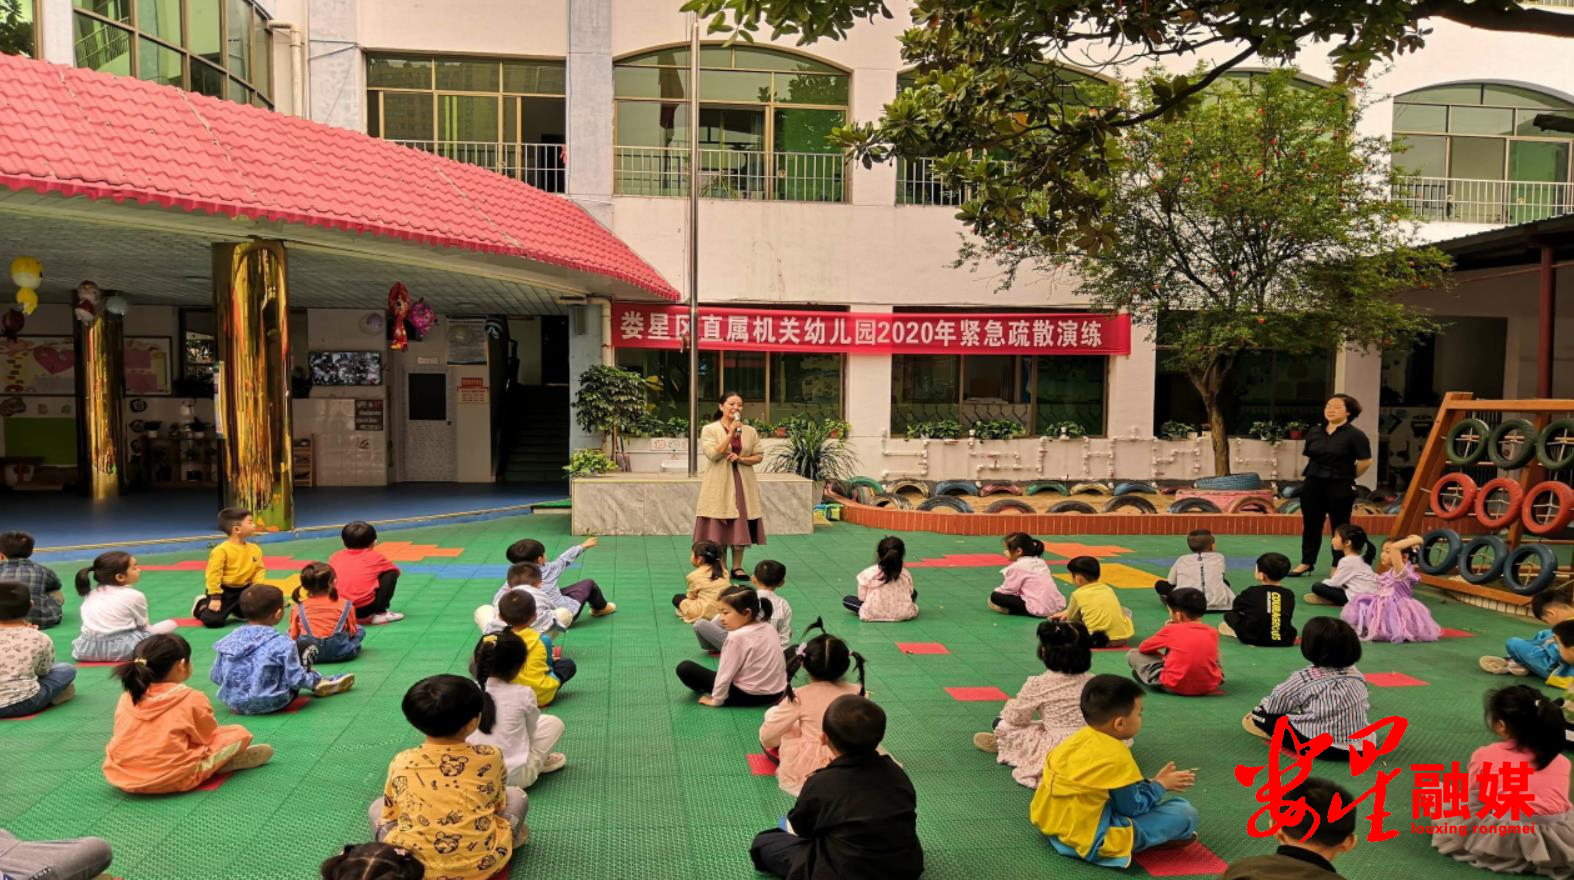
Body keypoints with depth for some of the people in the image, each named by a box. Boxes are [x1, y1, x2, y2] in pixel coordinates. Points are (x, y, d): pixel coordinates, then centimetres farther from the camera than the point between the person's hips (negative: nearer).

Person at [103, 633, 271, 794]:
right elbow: (207, 736, 5)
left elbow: (122, 738, 18)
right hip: (175, 778, -5)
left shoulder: (126, 700, 6)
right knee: (239, 733, 3)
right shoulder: (192, 699, -7)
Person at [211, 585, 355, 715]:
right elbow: (296, 679, -15)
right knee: (305, 647, 7)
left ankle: (317, 682, 30)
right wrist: (314, 680, 6)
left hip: (234, 703, 5)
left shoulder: (229, 641, -2)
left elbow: (215, 677, 7)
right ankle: (318, 683, 25)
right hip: (272, 703, -5)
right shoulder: (282, 643, -16)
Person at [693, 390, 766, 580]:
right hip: (719, 485, -3)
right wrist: (731, 433, -18)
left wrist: (741, 459, -11)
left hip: (743, 483, 3)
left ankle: (737, 567, 12)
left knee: (741, 525, 3)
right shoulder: (709, 429, -2)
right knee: (718, 526, -2)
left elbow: (759, 456, 6)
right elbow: (713, 454, -15)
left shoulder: (750, 431, 7)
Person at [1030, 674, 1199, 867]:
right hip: (1091, 841, -8)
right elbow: (1132, 807, -9)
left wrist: (1150, 784, 14)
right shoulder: (1116, 757, -20)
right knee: (1186, 812, -6)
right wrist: (1160, 785, 6)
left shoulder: (1081, 737, 2)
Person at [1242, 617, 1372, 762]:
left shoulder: (1304, 678, -10)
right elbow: (1365, 706, 14)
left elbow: (1275, 703, 0)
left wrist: (1263, 705, 25)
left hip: (1322, 748, -6)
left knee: (1265, 714, 3)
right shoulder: (1355, 675, 4)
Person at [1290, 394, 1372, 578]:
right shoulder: (1314, 432, 6)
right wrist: (1318, 473, 9)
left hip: (1340, 487, -5)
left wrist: (1346, 477, -1)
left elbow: (1365, 462, -10)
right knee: (1311, 524, 11)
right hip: (1313, 484, 5)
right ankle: (1306, 562, 21)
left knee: (1339, 527, 4)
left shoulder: (1354, 434, -9)